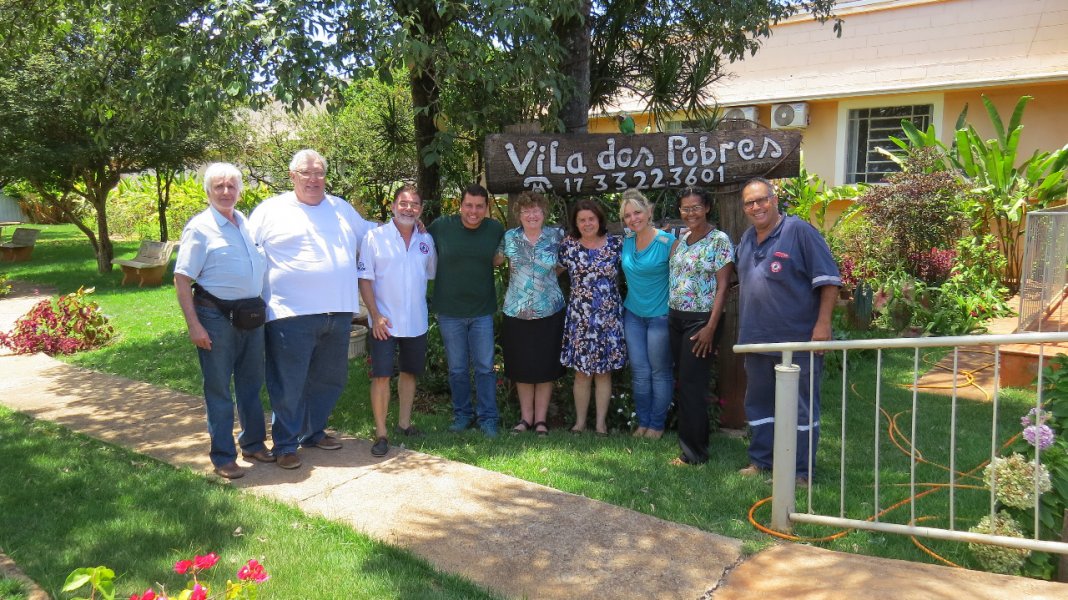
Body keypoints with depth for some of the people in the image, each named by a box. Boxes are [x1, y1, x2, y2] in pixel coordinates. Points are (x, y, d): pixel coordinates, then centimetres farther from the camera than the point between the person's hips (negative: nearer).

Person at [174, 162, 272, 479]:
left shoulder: (246, 222, 10)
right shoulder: (200, 227, -8)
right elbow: (182, 278, -11)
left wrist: (261, 309, 13)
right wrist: (194, 325, -16)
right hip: (216, 317, -6)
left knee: (251, 383, 16)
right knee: (219, 389, 3)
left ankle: (253, 443, 31)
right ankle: (223, 457, 13)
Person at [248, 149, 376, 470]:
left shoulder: (342, 208, 15)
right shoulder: (271, 210, 2)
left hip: (338, 312, 5)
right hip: (291, 314, -5)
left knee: (329, 380, 16)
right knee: (288, 384, 1)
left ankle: (313, 433, 33)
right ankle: (285, 445, 15)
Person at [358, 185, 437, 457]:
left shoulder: (426, 240, 4)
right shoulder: (375, 238, -7)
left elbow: (431, 275, 16)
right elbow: (365, 280, -8)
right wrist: (376, 315, -13)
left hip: (416, 321, 4)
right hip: (385, 322, -4)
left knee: (410, 372, 14)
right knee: (382, 375, -5)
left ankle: (404, 423, 29)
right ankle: (381, 433, 4)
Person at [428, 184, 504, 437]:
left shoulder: (496, 229, -1)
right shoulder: (441, 226, -7)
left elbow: (502, 259, 17)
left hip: (483, 311, 1)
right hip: (450, 311, -1)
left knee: (485, 368, 5)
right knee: (457, 369, 11)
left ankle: (487, 417, 17)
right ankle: (462, 414, 27)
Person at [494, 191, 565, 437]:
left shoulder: (556, 236, -1)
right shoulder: (509, 238, 0)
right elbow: (494, 260, 11)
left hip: (549, 312, -1)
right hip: (516, 312, 1)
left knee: (545, 367, 6)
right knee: (521, 368, 9)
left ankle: (541, 418, 18)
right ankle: (526, 417, 23)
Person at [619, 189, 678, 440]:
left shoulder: (668, 241, -13)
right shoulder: (626, 240, 2)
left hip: (660, 315, -5)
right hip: (633, 314, 5)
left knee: (660, 372, 7)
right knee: (639, 372, 9)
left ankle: (657, 424, 20)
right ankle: (643, 421, 23)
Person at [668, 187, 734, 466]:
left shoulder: (719, 241, -8)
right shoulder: (680, 239, 11)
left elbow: (722, 286, -12)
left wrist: (710, 327, -17)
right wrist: (670, 314, 8)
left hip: (700, 320, -7)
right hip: (675, 318, 7)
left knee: (692, 385, -5)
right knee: (685, 382, 11)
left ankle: (694, 453, 6)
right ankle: (692, 444, 23)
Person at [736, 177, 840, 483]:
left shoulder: (799, 231, -10)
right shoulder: (746, 239, 12)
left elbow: (828, 279, -12)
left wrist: (823, 323, -18)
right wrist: (744, 330, 20)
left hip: (798, 341, -7)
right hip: (756, 340, 8)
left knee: (801, 407, 3)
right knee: (758, 402, 17)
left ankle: (801, 471, 14)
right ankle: (760, 460, 31)